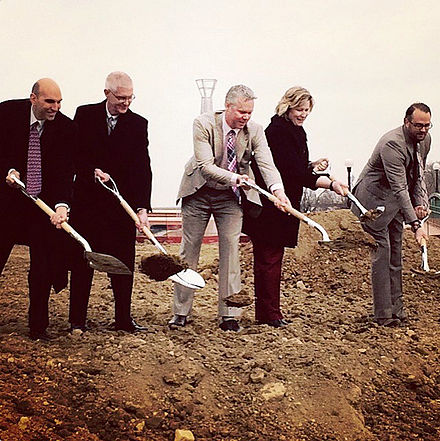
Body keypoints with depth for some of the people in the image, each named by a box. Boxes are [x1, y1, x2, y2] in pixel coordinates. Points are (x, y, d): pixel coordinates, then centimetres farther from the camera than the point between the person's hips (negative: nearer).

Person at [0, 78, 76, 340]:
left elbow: (65, 172, -14)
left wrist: (62, 205, -29)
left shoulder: (66, 128, -10)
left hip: (45, 201, 0)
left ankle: (38, 326, 14)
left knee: (44, 265, 2)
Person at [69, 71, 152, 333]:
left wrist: (143, 207, -18)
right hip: (87, 201, 0)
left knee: (124, 263, 5)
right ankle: (78, 319, 17)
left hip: (123, 203, 0)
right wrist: (93, 171, -16)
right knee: (83, 260, 7)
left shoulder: (138, 124, -1)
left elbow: (143, 167, -9)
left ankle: (124, 318, 16)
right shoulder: (85, 115, 1)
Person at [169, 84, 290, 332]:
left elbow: (267, 164, -25)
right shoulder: (204, 124, -20)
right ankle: (181, 312, 17)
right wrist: (233, 178, -44)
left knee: (231, 249, -4)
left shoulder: (254, 131, -12)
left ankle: (229, 314, 4)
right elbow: (206, 165, -28)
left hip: (230, 196, 1)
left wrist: (278, 190, -44)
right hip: (199, 192, -1)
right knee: (189, 249, 5)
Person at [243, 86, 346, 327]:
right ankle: (269, 314, 3)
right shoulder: (278, 131, -17)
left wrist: (313, 165, 3)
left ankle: (268, 312, 21)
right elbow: (295, 172, -25)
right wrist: (330, 184, -29)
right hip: (269, 207, -10)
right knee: (269, 258, -4)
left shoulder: (294, 131, 15)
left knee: (271, 257, 14)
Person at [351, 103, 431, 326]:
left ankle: (396, 308, 19)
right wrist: (415, 225, -35)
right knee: (382, 254, -10)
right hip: (374, 200, -9)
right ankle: (384, 314, -5)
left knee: (395, 256, 11)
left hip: (395, 204, 9)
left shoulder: (425, 140, 0)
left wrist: (421, 202, -6)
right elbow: (399, 189, -32)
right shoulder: (392, 144, -28)